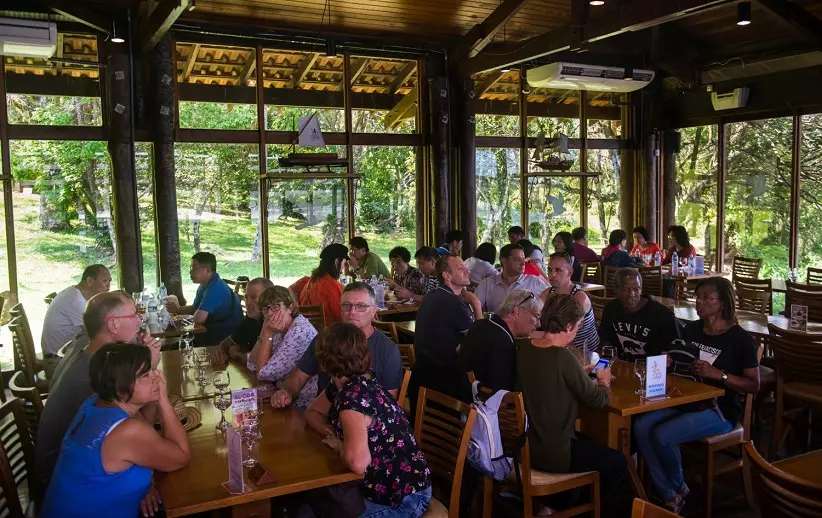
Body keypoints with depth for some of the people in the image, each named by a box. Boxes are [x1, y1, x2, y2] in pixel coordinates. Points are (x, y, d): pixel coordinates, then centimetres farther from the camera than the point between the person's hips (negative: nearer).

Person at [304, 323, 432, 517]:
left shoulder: (353, 395, -26)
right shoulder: (342, 386, 2)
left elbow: (358, 463, -35)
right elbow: (312, 412, 18)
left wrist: (339, 445, -14)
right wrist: (332, 433, -1)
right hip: (380, 486, 8)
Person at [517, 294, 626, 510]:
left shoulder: (524, 349, -2)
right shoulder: (563, 357, -25)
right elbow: (599, 400, -13)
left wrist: (582, 374, 10)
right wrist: (603, 381, 7)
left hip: (526, 444, 8)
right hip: (551, 452, -8)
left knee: (590, 442, 32)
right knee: (617, 462, 14)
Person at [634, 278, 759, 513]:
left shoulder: (741, 339, -9)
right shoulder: (691, 329, 9)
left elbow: (754, 385, -9)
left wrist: (717, 374, -22)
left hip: (720, 409, -6)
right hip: (686, 401, 6)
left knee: (663, 436, -26)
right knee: (641, 426, -19)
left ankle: (679, 488, 4)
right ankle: (668, 495, -10)